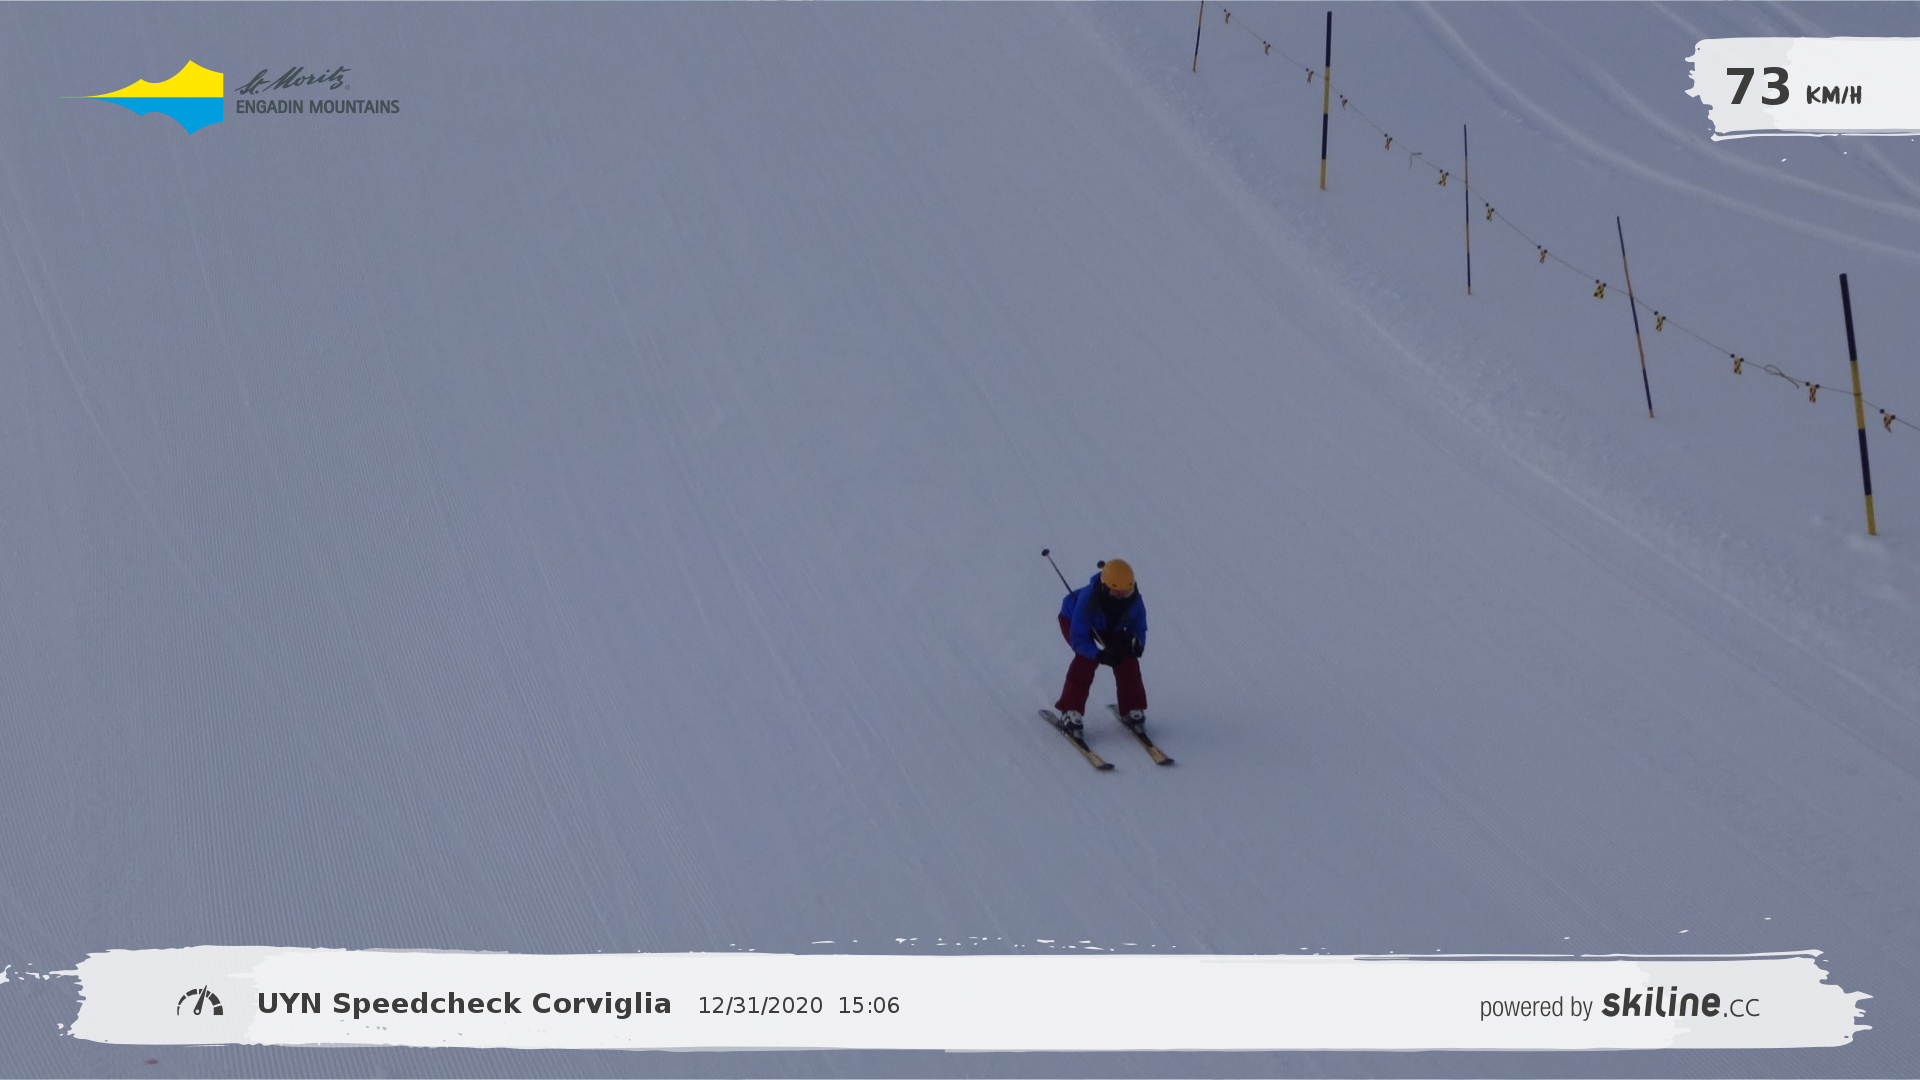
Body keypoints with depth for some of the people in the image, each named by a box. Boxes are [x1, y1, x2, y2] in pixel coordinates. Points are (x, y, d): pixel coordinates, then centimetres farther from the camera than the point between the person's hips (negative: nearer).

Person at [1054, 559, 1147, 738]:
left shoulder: (1134, 601, -31)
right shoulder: (1087, 600, -43)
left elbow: (1139, 629, -14)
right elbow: (1078, 639, -37)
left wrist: (1137, 644, -39)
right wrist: (1098, 654, -53)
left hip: (1111, 629, 4)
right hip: (1074, 621, -4)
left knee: (1127, 658, -15)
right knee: (1087, 658, -28)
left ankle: (1132, 710, 2)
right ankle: (1070, 711, -20)